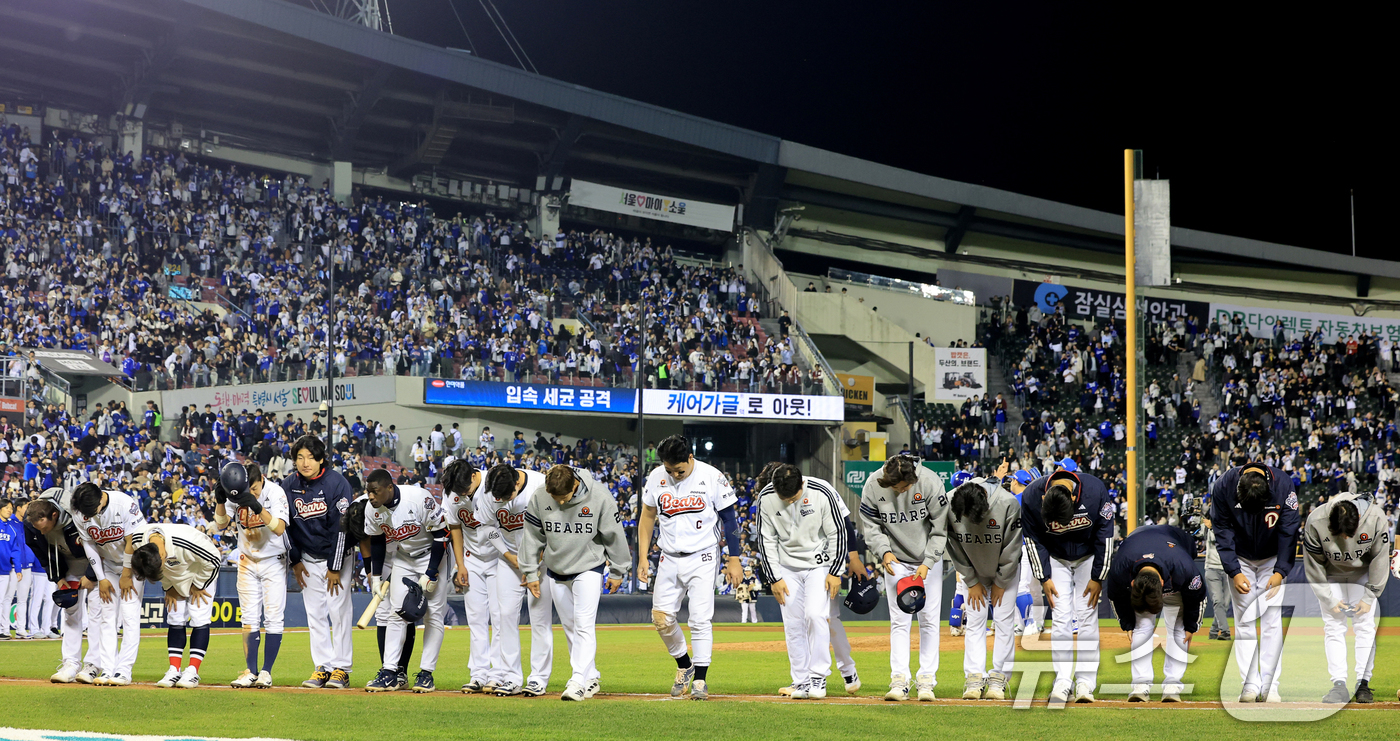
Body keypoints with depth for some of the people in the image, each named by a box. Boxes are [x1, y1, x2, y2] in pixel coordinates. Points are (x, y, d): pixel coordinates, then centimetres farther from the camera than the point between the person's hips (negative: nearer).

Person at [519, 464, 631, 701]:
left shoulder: (599, 497, -19)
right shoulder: (539, 498, -14)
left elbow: (614, 535, -7)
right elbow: (532, 536, 0)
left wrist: (617, 572, 0)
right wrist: (530, 572, 4)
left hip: (589, 568, -4)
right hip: (556, 570, 4)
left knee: (584, 623, -13)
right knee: (569, 626, 8)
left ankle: (579, 681, -15)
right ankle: (591, 678, 19)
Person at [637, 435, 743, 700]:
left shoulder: (712, 477, -11)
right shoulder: (656, 478, 0)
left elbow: (729, 519, -4)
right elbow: (647, 517, 11)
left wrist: (733, 560, -6)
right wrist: (642, 557, 5)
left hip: (702, 559, -4)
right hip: (669, 559, 4)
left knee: (700, 619, -10)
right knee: (661, 619, -1)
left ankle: (700, 679, -2)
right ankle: (684, 665, 23)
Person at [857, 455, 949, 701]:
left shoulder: (930, 483, -22)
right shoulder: (873, 486, -17)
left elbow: (940, 527, -12)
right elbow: (871, 525, -3)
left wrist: (927, 563, -17)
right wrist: (884, 551, -18)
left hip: (929, 559, -1)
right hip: (896, 561, 1)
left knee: (929, 619, -2)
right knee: (899, 620, -4)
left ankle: (926, 680, 2)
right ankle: (899, 681, -4)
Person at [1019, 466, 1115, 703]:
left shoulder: (1095, 491, -30)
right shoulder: (1031, 497, -27)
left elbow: (1105, 535, -16)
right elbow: (1033, 539, -11)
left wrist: (1098, 577, -12)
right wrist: (1044, 577, -10)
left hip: (1088, 557, 0)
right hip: (1055, 559, 0)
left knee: (1087, 617, -5)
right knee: (1061, 618, -9)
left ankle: (1085, 682, -4)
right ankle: (1063, 682, -9)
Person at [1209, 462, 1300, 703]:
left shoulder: (1284, 486, -26)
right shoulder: (1223, 486, -25)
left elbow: (1289, 531, -19)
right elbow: (1223, 532, -17)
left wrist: (1280, 572, -25)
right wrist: (1234, 572, -23)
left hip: (1273, 559, 0)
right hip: (1240, 559, 0)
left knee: (1272, 618, -8)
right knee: (1244, 619, -6)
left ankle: (1269, 686, -8)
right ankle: (1250, 686, -5)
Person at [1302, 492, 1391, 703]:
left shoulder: (1376, 518, -29)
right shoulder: (1315, 522, -31)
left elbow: (1380, 559, -15)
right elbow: (1313, 566, -17)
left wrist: (1369, 597, -13)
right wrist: (1329, 600, -16)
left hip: (1363, 574, 0)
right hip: (1331, 576, 0)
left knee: (1365, 626, -6)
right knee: (1333, 627, -8)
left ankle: (1363, 684, 0)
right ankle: (1339, 685, -9)